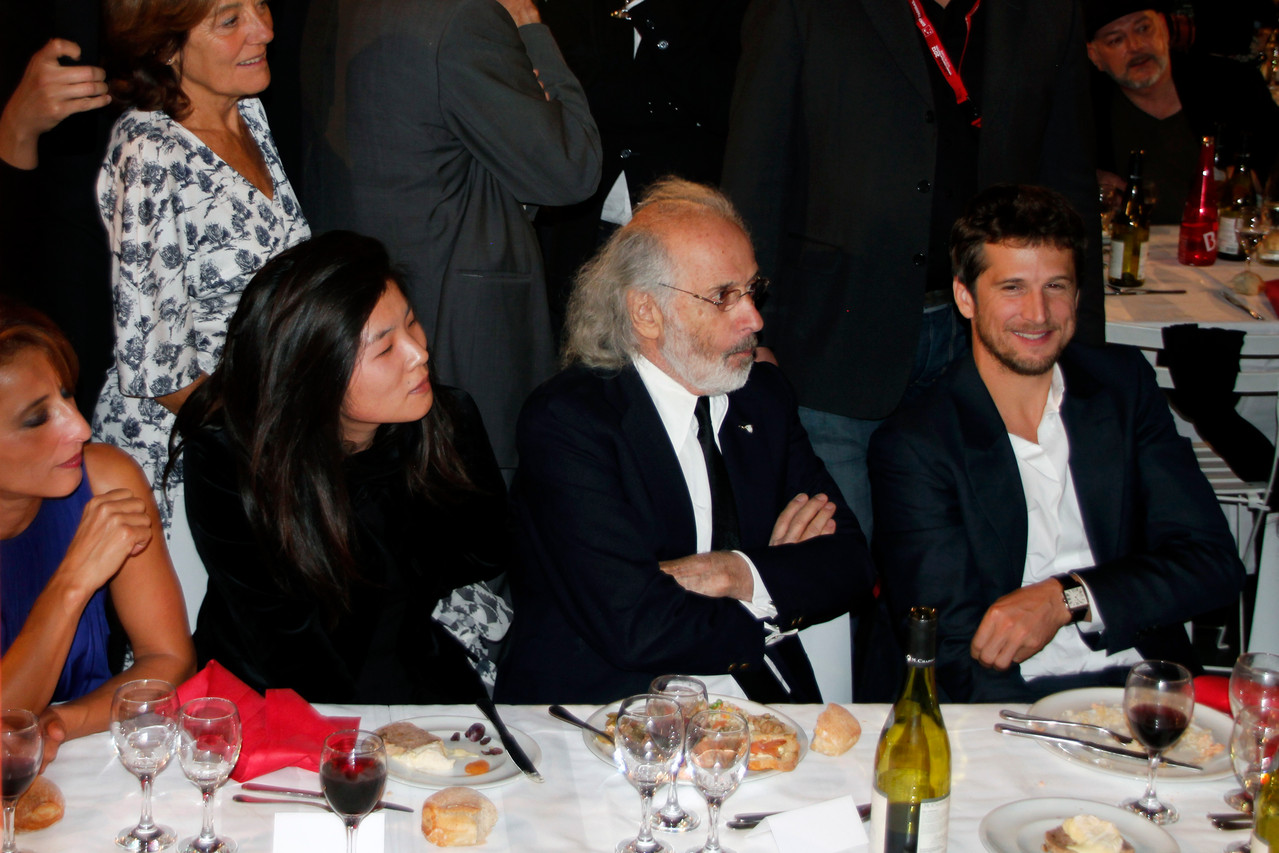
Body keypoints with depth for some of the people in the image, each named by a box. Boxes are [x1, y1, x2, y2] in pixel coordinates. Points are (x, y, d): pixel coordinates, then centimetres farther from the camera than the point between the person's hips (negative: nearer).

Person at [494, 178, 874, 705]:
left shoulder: (764, 396, 10)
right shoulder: (564, 421, -10)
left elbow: (851, 564, 6)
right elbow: (636, 629, -18)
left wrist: (743, 574, -12)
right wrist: (788, 571, -4)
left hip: (769, 703, 4)